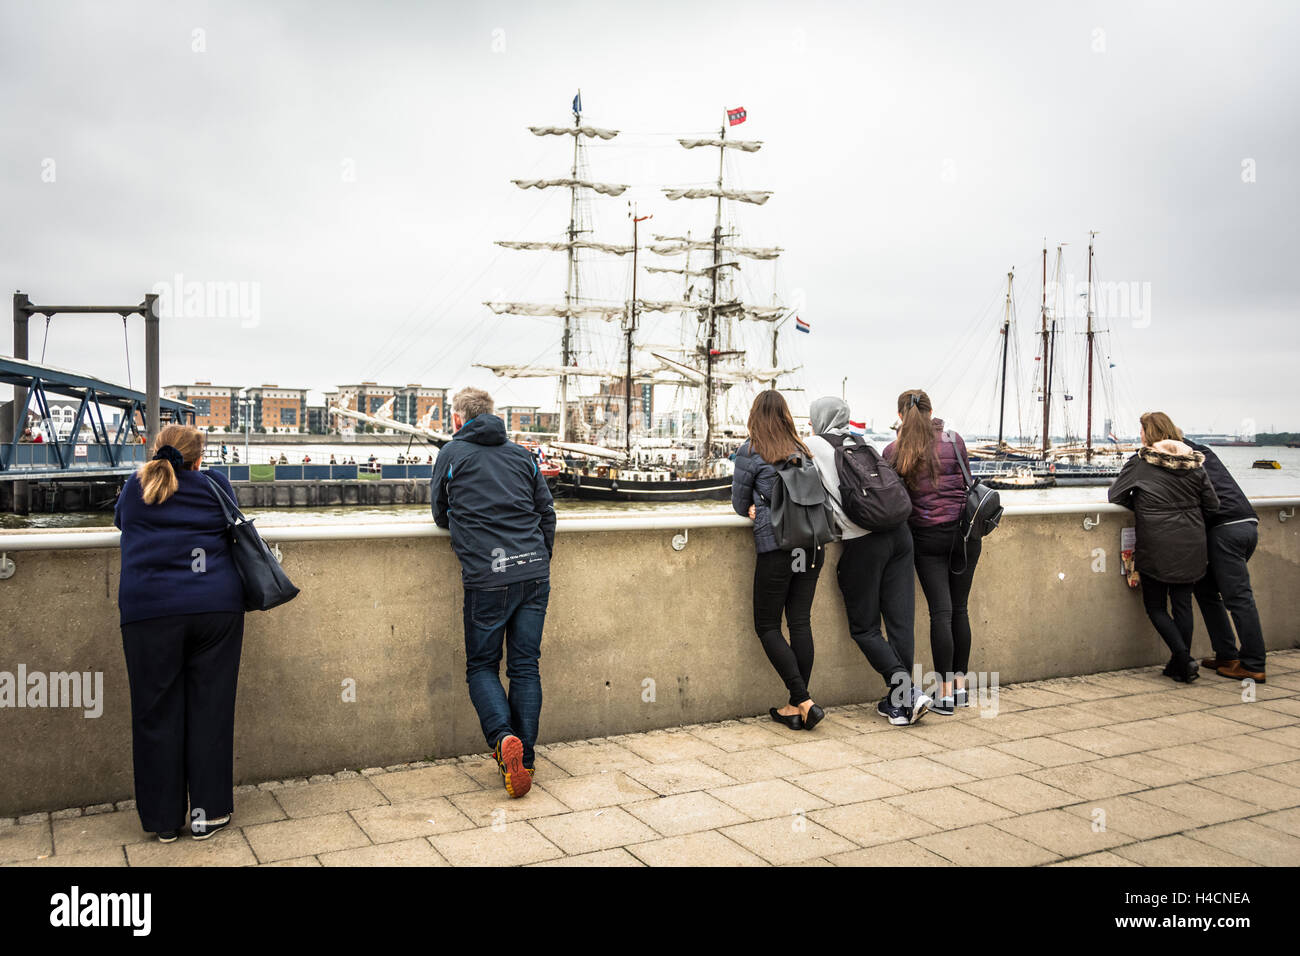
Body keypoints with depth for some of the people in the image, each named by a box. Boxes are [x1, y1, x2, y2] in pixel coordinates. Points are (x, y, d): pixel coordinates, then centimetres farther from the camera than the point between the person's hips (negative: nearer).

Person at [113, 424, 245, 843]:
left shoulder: (135, 488, 11)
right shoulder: (214, 485, 9)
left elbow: (120, 520, 31)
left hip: (150, 612, 0)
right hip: (216, 606, 0)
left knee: (158, 712, 7)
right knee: (209, 708, 6)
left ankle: (164, 820, 14)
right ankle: (207, 812, 12)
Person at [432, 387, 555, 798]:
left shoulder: (452, 453, 5)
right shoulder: (522, 455, 14)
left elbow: (441, 515, 14)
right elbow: (547, 513, 14)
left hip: (487, 577, -3)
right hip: (534, 572, 4)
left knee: (481, 667, 10)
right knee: (525, 667, 9)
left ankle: (504, 737, -13)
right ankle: (524, 760, 9)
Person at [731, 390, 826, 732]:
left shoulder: (749, 451, -1)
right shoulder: (803, 451, 13)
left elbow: (739, 503, 6)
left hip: (775, 545, -5)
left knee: (767, 626, 5)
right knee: (800, 622, 8)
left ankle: (804, 702, -4)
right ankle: (797, 706, 11)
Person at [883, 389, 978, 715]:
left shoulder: (893, 451, -4)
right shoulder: (954, 440, 0)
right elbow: (966, 482, 10)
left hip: (927, 536, -1)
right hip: (964, 531, 2)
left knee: (941, 612, 0)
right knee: (959, 609, 10)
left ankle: (944, 692, 0)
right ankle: (960, 685, 19)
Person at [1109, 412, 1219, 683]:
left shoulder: (1139, 463, -6)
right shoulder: (1194, 463, 5)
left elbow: (1114, 495, 1)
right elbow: (1213, 504, 8)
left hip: (1157, 547, -4)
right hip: (1191, 546, 4)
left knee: (1155, 606, 7)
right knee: (1182, 603, 11)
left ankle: (1183, 659, -7)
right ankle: (1180, 665, 14)